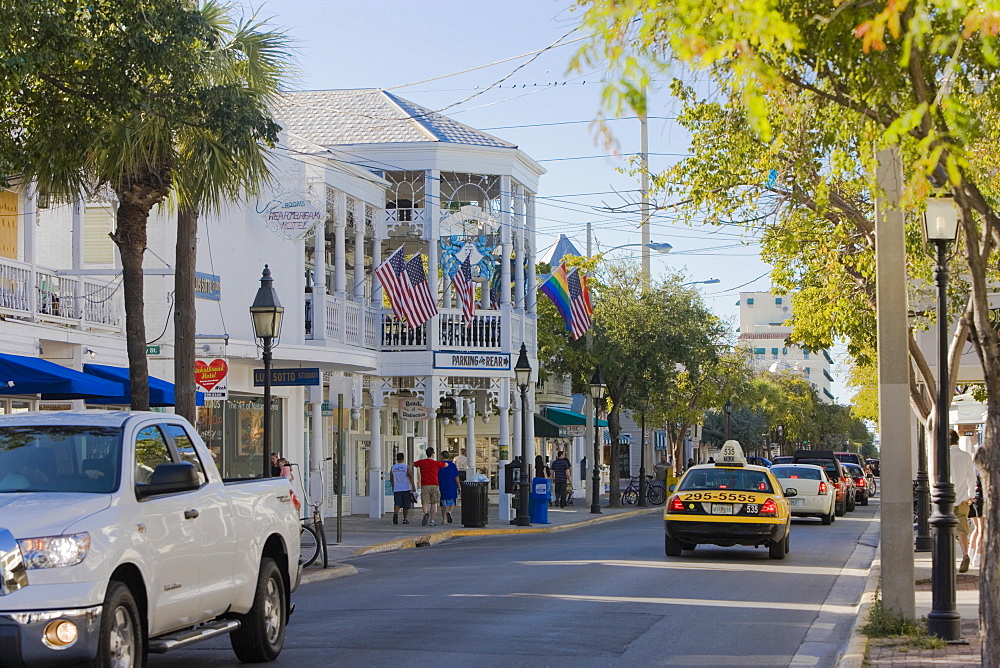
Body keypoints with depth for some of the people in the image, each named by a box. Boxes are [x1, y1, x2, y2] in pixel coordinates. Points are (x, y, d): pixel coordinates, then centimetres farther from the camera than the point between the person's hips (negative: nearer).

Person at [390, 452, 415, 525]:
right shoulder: (406, 467, -5)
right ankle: (405, 519, 14)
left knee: (397, 503, -3)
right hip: (406, 489, -2)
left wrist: (393, 487, 28)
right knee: (406, 505, 9)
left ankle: (395, 513, -30)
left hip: (396, 489, 2)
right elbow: (411, 477, -5)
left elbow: (392, 479, 15)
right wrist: (413, 486, 3)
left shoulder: (393, 468, 6)